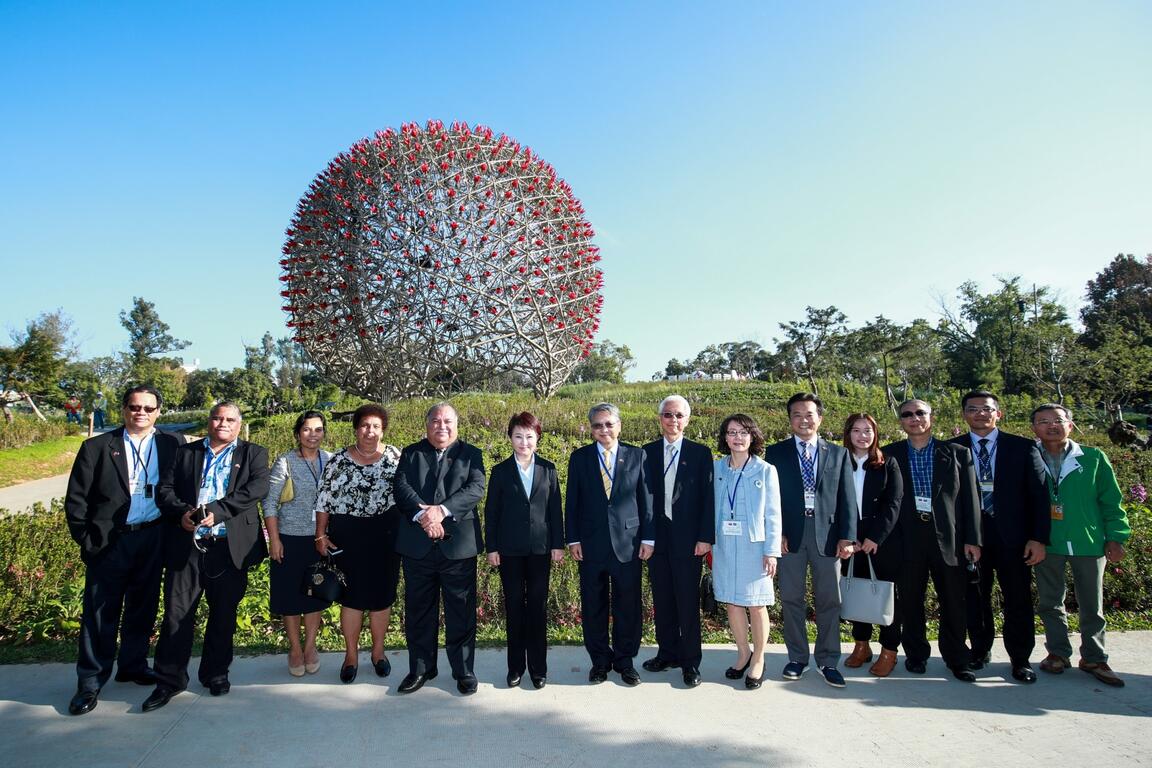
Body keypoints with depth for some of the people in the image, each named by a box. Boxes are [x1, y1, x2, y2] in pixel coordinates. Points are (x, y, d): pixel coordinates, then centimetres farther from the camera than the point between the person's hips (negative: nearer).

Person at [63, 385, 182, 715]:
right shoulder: (96, 447, -1)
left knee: (143, 608, 14)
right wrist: (86, 540, -4)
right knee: (100, 613, 4)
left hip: (152, 539, 2)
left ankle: (133, 665, 30)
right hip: (109, 541, -2)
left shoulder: (171, 445, 2)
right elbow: (76, 499, 0)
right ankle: (90, 682, 16)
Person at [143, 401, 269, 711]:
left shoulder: (253, 454, 8)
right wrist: (182, 512, -14)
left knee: (224, 614, 9)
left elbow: (257, 488, -9)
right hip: (185, 545, 1)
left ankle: (216, 673, 26)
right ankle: (169, 680, 17)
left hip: (230, 546, -1)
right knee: (177, 613, 3)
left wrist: (216, 511, -18)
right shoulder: (185, 452, 15)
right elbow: (164, 489, 7)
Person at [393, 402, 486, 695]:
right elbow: (401, 488, -5)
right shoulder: (411, 454, 9)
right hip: (417, 546, 2)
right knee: (419, 610, 12)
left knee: (461, 611, 6)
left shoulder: (471, 454, 5)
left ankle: (463, 670, 21)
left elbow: (476, 489, -9)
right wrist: (423, 514, -21)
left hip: (458, 544, -1)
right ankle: (420, 669, 28)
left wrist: (442, 510, -22)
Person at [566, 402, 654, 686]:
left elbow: (646, 499, 3)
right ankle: (599, 660, 25)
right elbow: (572, 502, 4)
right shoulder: (579, 458, 4)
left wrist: (648, 538, -1)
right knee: (593, 606, 9)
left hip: (628, 542, -1)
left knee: (627, 606, 7)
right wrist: (573, 539, 0)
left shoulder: (637, 456, 2)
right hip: (590, 544, 1)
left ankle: (625, 660, 24)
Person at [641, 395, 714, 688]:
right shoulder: (647, 453, 6)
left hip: (688, 540, -2)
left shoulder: (701, 453, 0)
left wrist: (705, 537, -8)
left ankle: (690, 662, 16)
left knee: (688, 602, 3)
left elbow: (707, 498, -2)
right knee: (662, 600, 12)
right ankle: (667, 653, 27)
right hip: (657, 539, 3)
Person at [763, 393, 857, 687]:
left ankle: (828, 661, 19)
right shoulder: (775, 453, 5)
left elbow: (847, 498, 5)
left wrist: (847, 537, -3)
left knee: (829, 600, 6)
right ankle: (797, 658, 21)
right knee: (792, 599, 7)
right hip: (789, 534, 0)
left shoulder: (838, 453, 8)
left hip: (827, 533, 1)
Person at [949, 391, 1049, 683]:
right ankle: (980, 651, 28)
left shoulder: (1023, 448, 2)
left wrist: (1039, 538, -6)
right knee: (975, 598, 11)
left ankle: (1020, 659, 21)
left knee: (1018, 599, 6)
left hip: (1013, 537, 0)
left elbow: (1039, 495, 0)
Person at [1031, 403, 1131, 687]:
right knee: (1050, 602, 10)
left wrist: (1115, 538, -1)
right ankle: (1058, 653, 25)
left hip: (1088, 543, 0)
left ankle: (1093, 658, 25)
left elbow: (1111, 501, 3)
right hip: (1046, 544, 0)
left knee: (1092, 605, 11)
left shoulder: (1093, 458, 0)